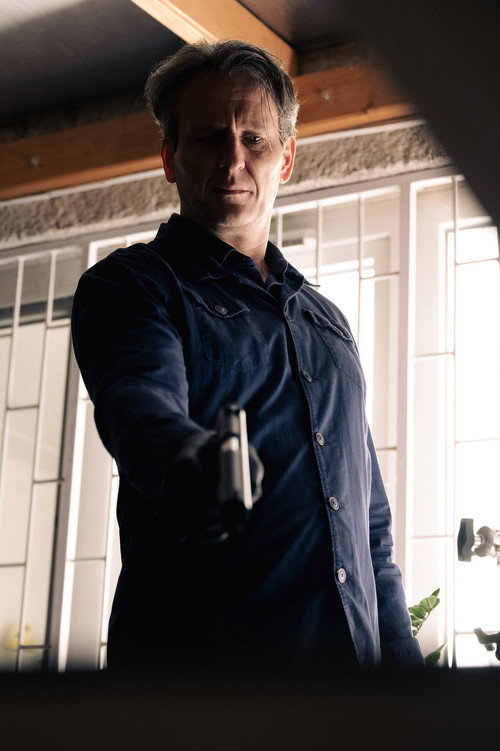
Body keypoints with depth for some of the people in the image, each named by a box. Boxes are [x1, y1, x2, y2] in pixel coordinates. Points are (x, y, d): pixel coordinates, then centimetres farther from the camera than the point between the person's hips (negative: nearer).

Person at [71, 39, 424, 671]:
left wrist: (400, 653, 13)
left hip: (353, 651, 5)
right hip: (197, 648, -5)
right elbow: (139, 399, -19)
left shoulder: (326, 320, 22)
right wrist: (186, 461, -42)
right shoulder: (128, 284, 4)